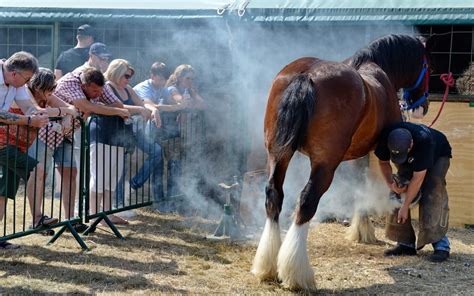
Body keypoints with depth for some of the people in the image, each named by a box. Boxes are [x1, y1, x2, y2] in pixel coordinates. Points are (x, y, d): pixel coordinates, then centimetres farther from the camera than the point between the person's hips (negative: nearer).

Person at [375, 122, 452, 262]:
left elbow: (418, 178, -38)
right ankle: (406, 243, 0)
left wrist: (405, 207, -32)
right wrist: (391, 184, -27)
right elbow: (383, 162, -10)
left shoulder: (424, 140, -44)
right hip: (410, 160, 5)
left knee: (433, 195, -24)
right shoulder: (386, 139, -31)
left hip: (437, 156, -5)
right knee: (399, 194, -9)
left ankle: (441, 245, -22)